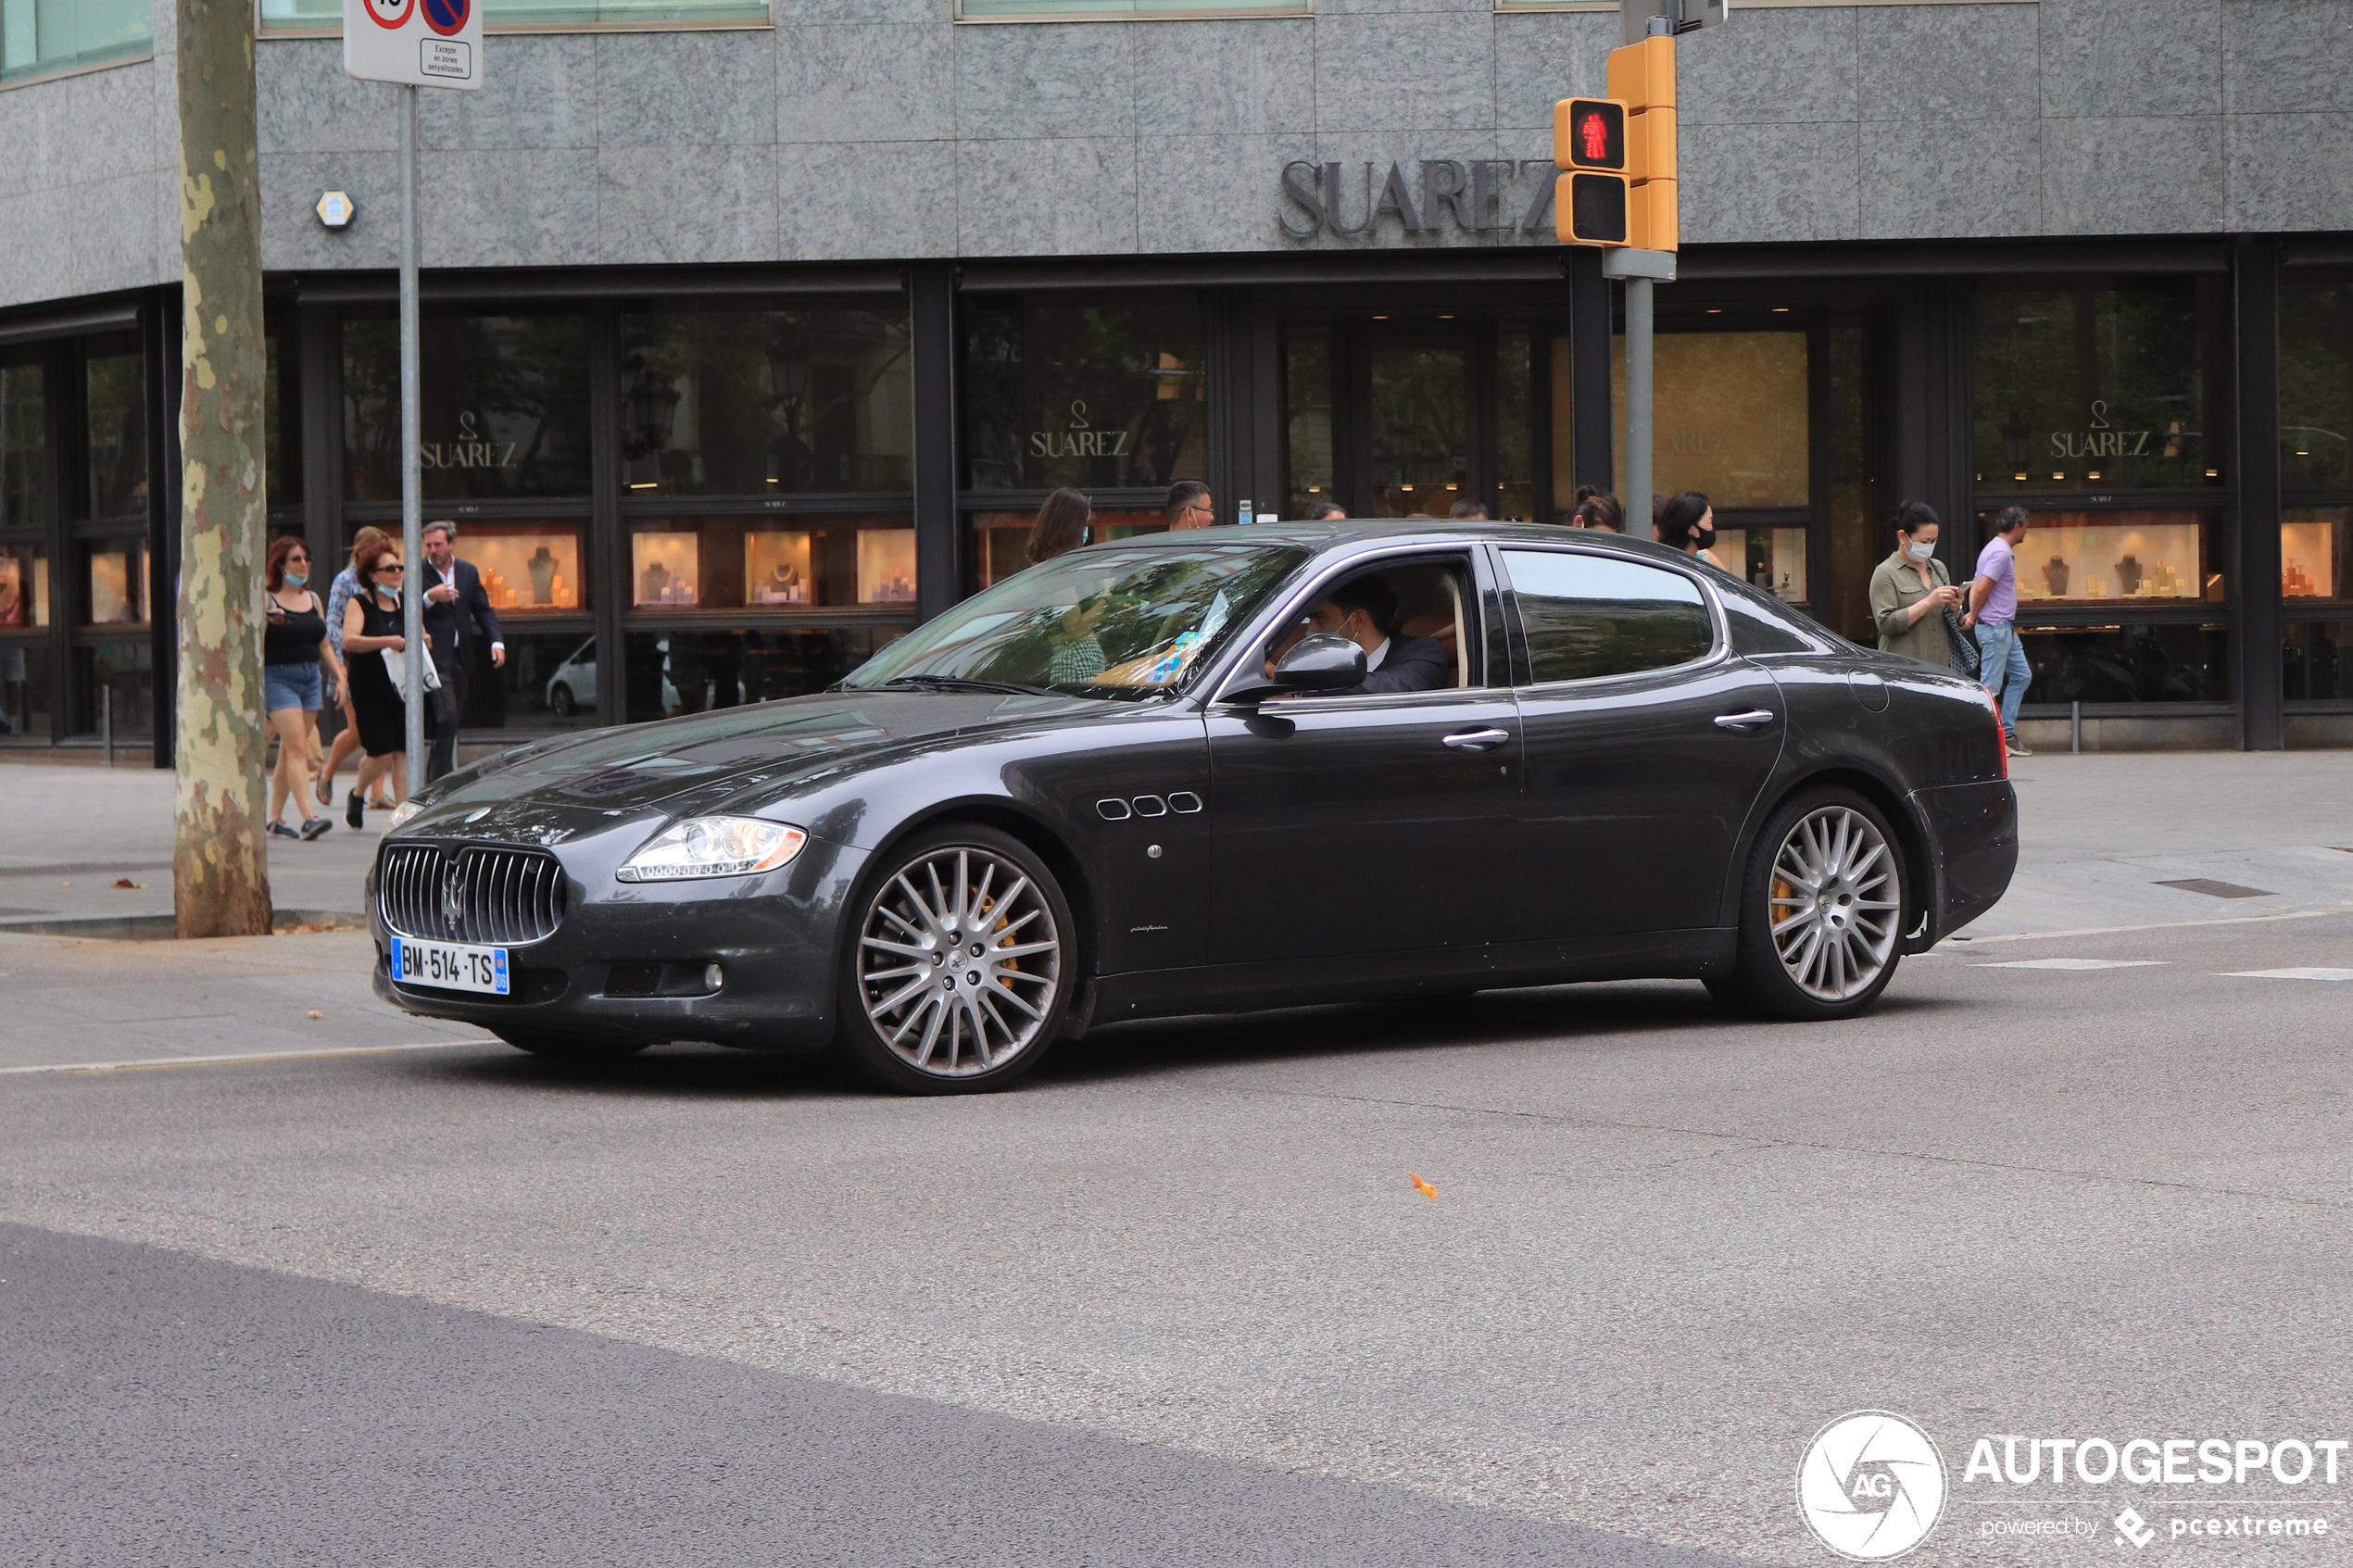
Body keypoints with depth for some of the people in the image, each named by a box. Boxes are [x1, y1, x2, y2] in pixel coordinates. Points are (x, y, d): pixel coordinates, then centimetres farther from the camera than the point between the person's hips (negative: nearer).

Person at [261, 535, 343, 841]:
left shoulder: (313, 599, 14)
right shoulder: (267, 601, -6)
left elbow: (324, 644, 19)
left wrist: (338, 675, 11)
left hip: (310, 678, 6)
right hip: (278, 677, -6)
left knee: (289, 752, 9)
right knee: (297, 748, -15)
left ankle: (275, 819, 17)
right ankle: (308, 819, -22)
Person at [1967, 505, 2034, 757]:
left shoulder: (1997, 549, 18)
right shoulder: (2001, 552, -16)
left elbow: (1977, 587, 17)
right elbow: (1982, 588, -21)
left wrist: (1973, 614, 4)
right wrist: (1973, 617, -6)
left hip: (2005, 628, 11)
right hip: (1995, 627, -11)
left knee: (2021, 676, 13)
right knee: (1991, 686, -7)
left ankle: (2007, 734, 14)